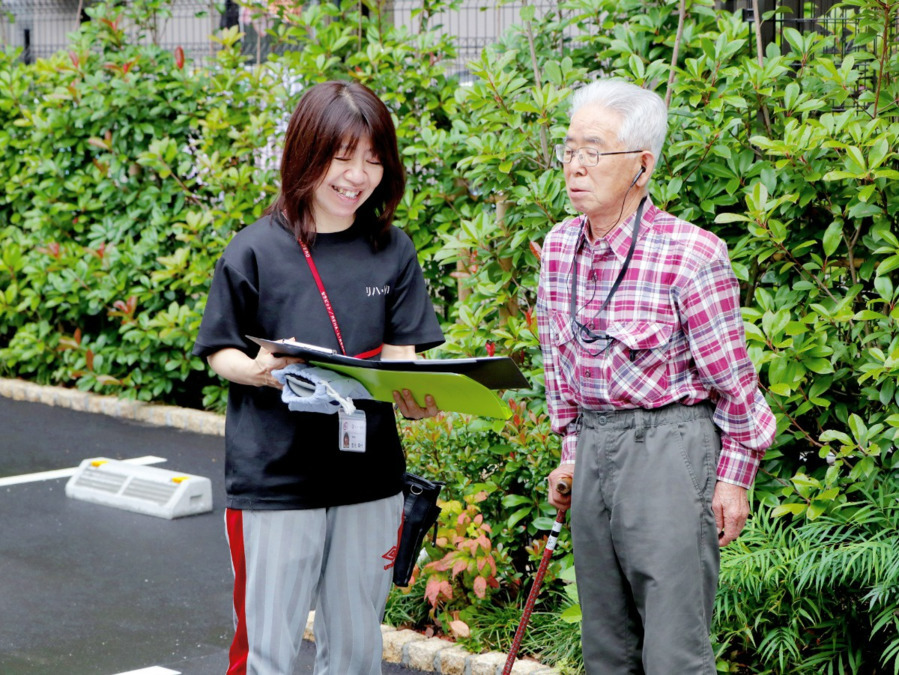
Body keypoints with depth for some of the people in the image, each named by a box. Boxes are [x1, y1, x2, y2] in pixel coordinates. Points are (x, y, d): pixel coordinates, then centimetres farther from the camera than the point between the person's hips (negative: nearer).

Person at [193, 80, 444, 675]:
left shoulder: (393, 251, 4)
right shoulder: (256, 252, -5)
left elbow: (401, 355, 4)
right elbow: (220, 354, 2)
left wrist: (419, 398, -18)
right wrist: (258, 371, -20)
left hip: (369, 476, 3)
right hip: (275, 478, -3)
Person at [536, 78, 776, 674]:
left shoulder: (690, 255, -15)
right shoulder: (559, 247, 5)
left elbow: (734, 380, -8)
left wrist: (733, 478, -6)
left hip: (669, 447, -7)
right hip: (594, 447, 7)